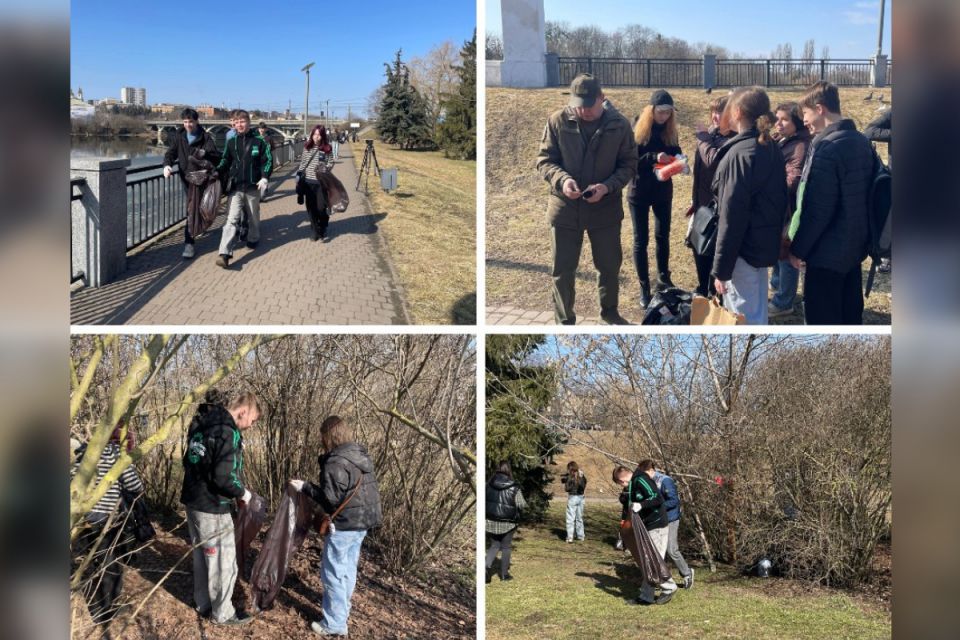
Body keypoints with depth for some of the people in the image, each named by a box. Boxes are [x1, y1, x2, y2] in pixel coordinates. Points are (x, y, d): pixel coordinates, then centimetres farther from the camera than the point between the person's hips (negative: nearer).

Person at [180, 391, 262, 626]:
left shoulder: (201, 423, 7)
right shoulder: (228, 432, -21)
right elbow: (224, 476, -27)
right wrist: (242, 493, -8)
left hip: (193, 500, 9)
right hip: (212, 507, -9)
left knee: (202, 557, 22)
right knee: (223, 562, 6)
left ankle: (203, 603, 35)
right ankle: (222, 613, 18)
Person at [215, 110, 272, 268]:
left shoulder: (258, 141, -2)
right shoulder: (231, 142, 5)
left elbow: (268, 160, -1)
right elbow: (226, 160, 13)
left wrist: (264, 177, -14)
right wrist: (217, 171, -5)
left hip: (253, 186, -1)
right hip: (235, 186, 1)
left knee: (253, 216, 16)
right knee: (231, 219, -9)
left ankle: (253, 239, 43)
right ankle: (225, 254, -18)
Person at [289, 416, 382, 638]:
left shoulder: (336, 462, -20)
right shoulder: (362, 455, 8)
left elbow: (331, 498, -20)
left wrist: (305, 487, -10)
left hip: (344, 524, -9)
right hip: (364, 520, 9)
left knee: (333, 572, 1)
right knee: (348, 567, 22)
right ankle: (343, 608, 36)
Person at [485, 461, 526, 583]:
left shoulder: (489, 485, -3)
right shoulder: (513, 488, -14)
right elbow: (522, 505, -12)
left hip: (491, 522, 3)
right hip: (507, 523, -3)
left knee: (494, 546, 16)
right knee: (505, 547, 13)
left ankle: (487, 566, -7)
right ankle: (504, 574, 20)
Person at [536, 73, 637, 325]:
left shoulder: (619, 124, -5)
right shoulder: (557, 121, -7)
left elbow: (629, 164, -1)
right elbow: (544, 160, -2)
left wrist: (607, 186, -19)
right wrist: (562, 179, -23)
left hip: (605, 207, 1)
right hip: (565, 207, -1)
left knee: (610, 265, 16)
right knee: (563, 269, 7)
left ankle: (609, 311, 40)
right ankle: (564, 321, 24)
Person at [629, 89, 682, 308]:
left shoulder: (670, 131, 1)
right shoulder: (637, 129, -11)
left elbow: (676, 154, 7)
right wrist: (654, 157, -30)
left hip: (663, 191, 4)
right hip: (639, 192, -4)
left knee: (663, 237, 14)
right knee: (641, 240, 2)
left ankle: (664, 280, 30)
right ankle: (644, 288, 9)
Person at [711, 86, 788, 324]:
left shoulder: (740, 153, -19)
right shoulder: (771, 148, 9)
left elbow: (732, 217, -21)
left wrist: (721, 268, -17)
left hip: (744, 250, -9)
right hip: (764, 244, 9)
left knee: (744, 320, -2)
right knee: (756, 315, 19)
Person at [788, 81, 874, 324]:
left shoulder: (826, 147, -21)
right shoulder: (861, 141, 7)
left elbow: (816, 209, -22)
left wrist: (798, 248, -12)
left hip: (827, 252, -9)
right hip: (855, 244, 9)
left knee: (822, 318, 2)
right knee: (850, 314, 17)